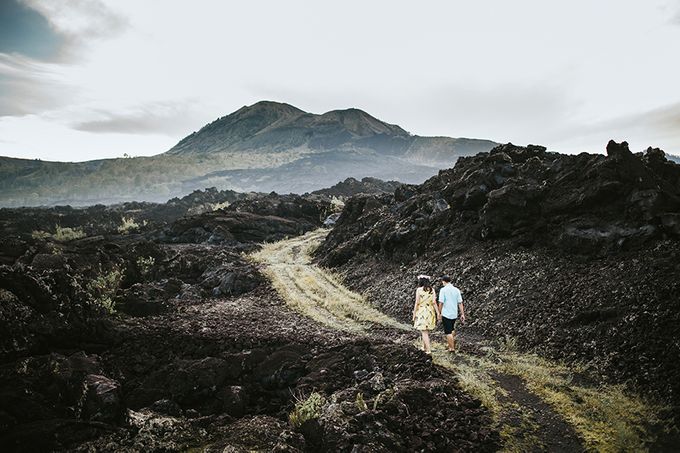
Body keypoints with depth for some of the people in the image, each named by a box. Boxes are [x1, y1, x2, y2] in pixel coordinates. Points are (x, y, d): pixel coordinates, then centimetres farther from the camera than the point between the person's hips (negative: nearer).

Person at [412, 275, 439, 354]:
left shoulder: (419, 290, -11)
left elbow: (417, 303, -11)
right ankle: (424, 347, 32)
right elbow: (434, 302, -5)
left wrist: (414, 314, -4)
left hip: (422, 312, -5)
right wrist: (438, 313, -5)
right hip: (430, 312, 5)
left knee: (424, 332, -2)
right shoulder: (432, 290, 1)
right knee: (426, 330, 20)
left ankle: (428, 350, -10)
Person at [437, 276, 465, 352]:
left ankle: (452, 348, 7)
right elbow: (460, 303, 2)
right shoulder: (456, 290, 2)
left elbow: (441, 303, -13)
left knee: (448, 332, 4)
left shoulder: (443, 290, -10)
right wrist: (462, 314, 5)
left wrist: (439, 313, -3)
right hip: (454, 314, 5)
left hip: (446, 314, -5)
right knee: (452, 329, 24)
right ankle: (451, 345, 25)